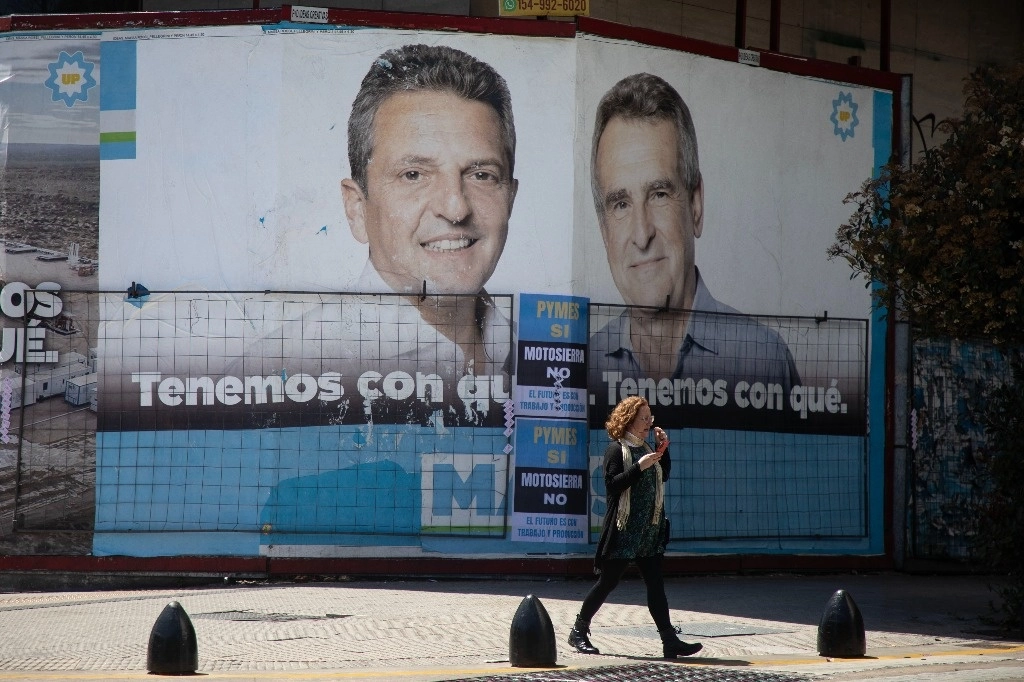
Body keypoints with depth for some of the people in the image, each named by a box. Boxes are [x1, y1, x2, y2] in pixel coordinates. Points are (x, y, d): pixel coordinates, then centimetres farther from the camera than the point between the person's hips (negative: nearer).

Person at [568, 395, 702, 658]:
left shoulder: (645, 448, 13)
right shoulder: (617, 449, -9)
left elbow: (663, 476, 21)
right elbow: (612, 485, -18)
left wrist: (663, 449, 8)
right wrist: (639, 467, -25)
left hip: (649, 531, 7)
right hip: (624, 530, -7)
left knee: (656, 584, 1)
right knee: (608, 582, 1)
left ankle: (670, 640, -3)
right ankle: (579, 632, 15)